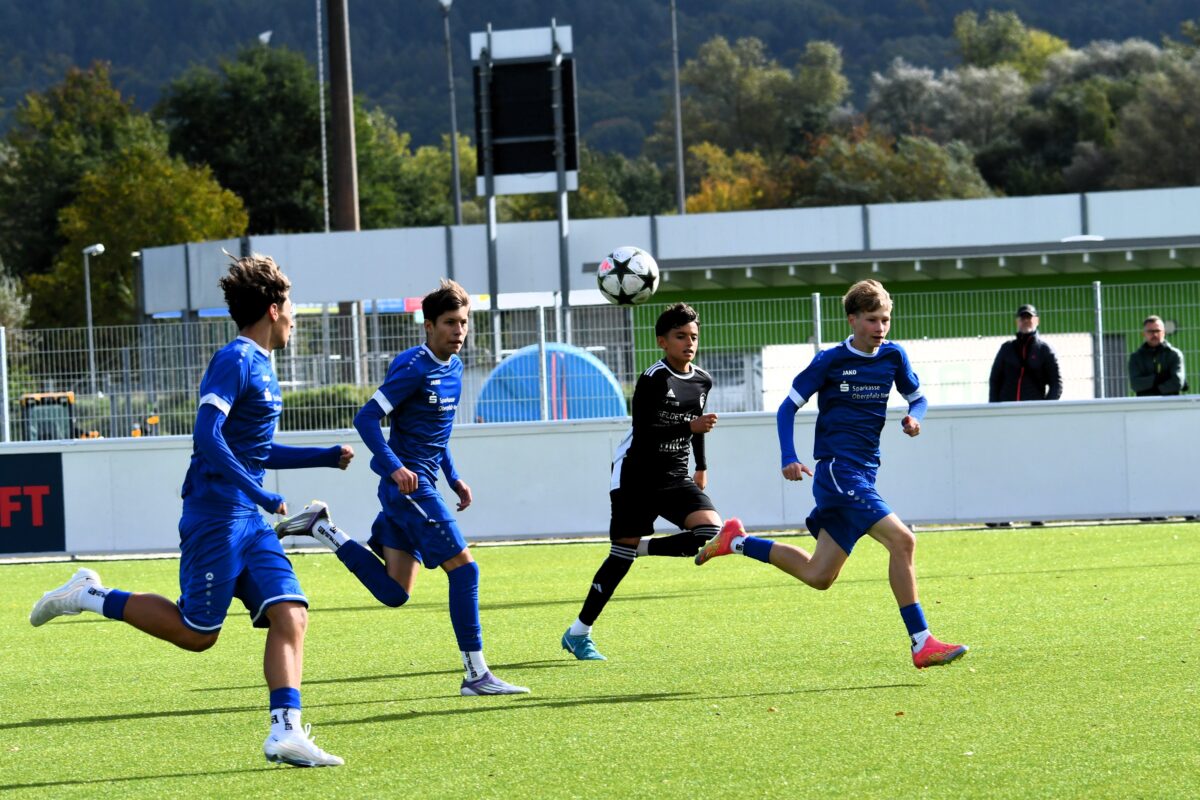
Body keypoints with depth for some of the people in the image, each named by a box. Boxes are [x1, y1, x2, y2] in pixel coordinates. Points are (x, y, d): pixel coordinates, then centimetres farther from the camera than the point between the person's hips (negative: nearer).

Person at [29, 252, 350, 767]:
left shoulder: (261, 366, 18)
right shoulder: (235, 361, -12)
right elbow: (207, 437, -23)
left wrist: (327, 457, 28)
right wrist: (262, 497, -25)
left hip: (250, 521, 9)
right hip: (216, 516, -9)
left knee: (289, 616, -7)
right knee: (196, 633, -4)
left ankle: (285, 733, -13)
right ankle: (90, 597, 12)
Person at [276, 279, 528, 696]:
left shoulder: (453, 368, 13)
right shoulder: (414, 368, -15)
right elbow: (366, 418, -17)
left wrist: (454, 478, 20)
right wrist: (395, 467, -26)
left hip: (413, 487, 9)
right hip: (409, 485, -9)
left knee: (394, 593, 9)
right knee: (463, 568, -11)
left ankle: (321, 527, 18)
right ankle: (475, 674, -8)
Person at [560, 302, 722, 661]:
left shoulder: (702, 381, 6)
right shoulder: (653, 379, -14)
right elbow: (643, 433, -22)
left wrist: (701, 466, 26)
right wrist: (689, 427, -29)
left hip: (676, 477, 6)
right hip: (637, 478, -6)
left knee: (710, 530, -18)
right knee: (621, 555, -5)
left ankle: (645, 547, 6)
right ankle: (578, 633, 6)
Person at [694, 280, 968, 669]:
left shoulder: (893, 356, 8)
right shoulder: (831, 361, -6)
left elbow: (917, 398, 22)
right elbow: (788, 407, 0)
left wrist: (914, 417, -2)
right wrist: (789, 458, -12)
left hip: (864, 473, 7)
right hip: (837, 471, -7)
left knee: (818, 575, 11)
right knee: (901, 539, -22)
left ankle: (737, 541, 29)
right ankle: (922, 644, -22)